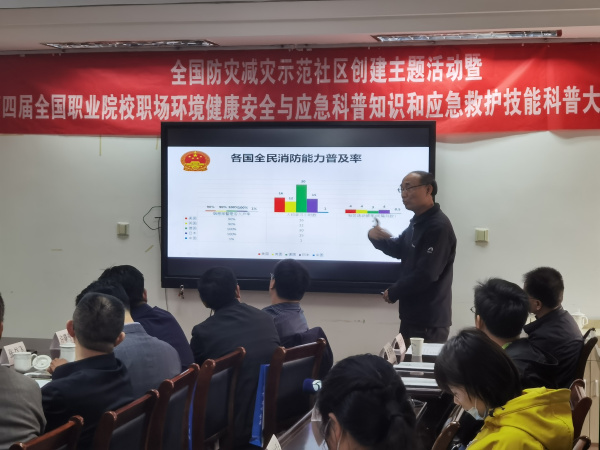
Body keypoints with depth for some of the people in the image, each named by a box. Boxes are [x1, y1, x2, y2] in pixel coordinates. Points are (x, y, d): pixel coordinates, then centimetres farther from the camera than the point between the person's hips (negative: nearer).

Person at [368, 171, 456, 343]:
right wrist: (375, 237, 0)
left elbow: (425, 275, -24)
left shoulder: (438, 226, -19)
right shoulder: (417, 222, 13)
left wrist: (393, 292, -10)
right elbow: (398, 250, 22)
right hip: (412, 316, 10)